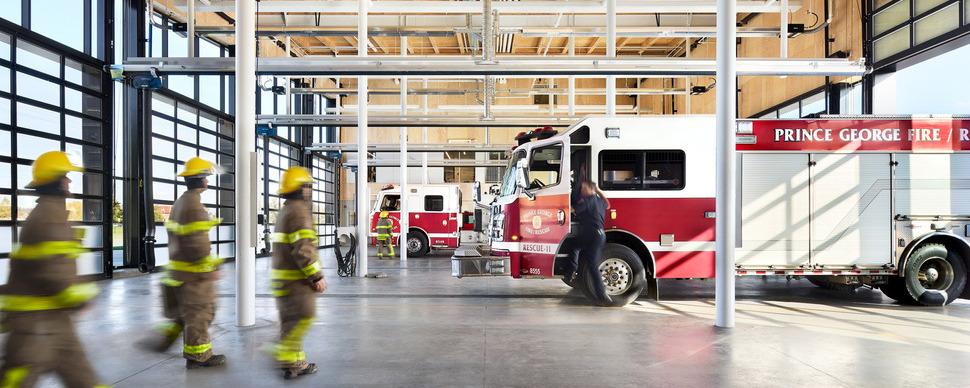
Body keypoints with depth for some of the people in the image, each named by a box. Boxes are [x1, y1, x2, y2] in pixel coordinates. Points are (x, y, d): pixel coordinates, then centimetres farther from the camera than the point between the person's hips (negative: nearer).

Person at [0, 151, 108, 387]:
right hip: (37, 317, -10)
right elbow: (50, 268, -24)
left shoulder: (46, 212, 15)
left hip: (51, 315, 10)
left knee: (73, 365, 13)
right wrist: (79, 295, -14)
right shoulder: (50, 216, -17)